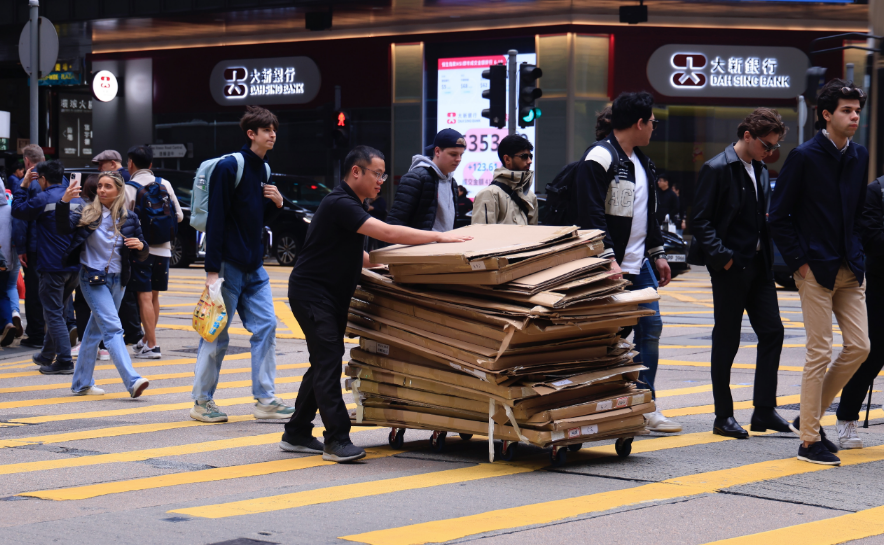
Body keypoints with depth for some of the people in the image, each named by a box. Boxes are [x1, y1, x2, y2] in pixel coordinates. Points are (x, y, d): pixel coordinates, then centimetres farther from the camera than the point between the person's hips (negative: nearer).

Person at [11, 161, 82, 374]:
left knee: (54, 314, -3)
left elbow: (18, 210, -1)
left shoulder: (43, 199, -12)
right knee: (57, 312, 19)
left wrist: (23, 186, 8)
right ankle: (47, 355, 31)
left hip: (52, 266, -7)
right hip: (74, 266, 7)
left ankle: (64, 361, -9)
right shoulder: (76, 198, 8)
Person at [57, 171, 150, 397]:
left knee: (96, 330, 14)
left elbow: (142, 256, 7)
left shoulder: (129, 219, 4)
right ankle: (132, 381, -25)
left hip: (117, 280, 4)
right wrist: (64, 202, -34)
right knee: (113, 328, -15)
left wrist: (141, 246, -16)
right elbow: (64, 228, -20)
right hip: (93, 278, -4)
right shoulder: (87, 214, -4)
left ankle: (81, 383, 24)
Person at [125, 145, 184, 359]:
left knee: (145, 297, -3)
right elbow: (179, 216, 5)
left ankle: (151, 346, -6)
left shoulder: (129, 188, -9)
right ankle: (147, 339, 26)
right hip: (163, 248, 5)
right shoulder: (165, 184, 3)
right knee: (154, 296, 15)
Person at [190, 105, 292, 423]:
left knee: (266, 326, 3)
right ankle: (202, 402, 9)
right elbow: (215, 219, -16)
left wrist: (277, 204, -1)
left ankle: (265, 399, 7)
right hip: (228, 264, -8)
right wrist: (212, 269, -19)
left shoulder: (263, 170, 12)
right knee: (217, 333, -1)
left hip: (254, 267, 8)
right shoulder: (229, 167, -12)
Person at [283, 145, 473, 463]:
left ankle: (296, 434, 18)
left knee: (325, 362, 11)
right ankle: (337, 440, -15)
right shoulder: (339, 205, -20)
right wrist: (439, 237, -23)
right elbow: (389, 234, -27)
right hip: (311, 291, -11)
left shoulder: (351, 205, 15)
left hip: (333, 295, 11)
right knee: (328, 361, -14)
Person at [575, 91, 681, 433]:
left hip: (639, 264, 9)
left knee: (651, 326, 6)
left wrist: (657, 254, 21)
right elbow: (592, 215, -19)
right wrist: (607, 259, -24)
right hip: (610, 267, -9)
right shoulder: (599, 158, -13)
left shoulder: (641, 162, 17)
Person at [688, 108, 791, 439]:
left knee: (772, 331, 3)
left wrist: (767, 256, 6)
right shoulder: (717, 169, -9)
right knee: (727, 340, 0)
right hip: (730, 267, -7)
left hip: (758, 265, 7)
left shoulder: (761, 171, 14)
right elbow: (701, 219, -13)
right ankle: (723, 417, 8)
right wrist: (722, 258, -18)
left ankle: (764, 411, 10)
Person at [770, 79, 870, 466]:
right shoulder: (804, 157, -9)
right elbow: (778, 217, -7)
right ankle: (809, 440, 4)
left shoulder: (860, 157, 9)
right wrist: (799, 262, -10)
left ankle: (810, 416, 21)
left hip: (850, 271, 6)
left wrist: (857, 253, 10)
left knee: (859, 347, 4)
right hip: (817, 270, -6)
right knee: (820, 353, -5)